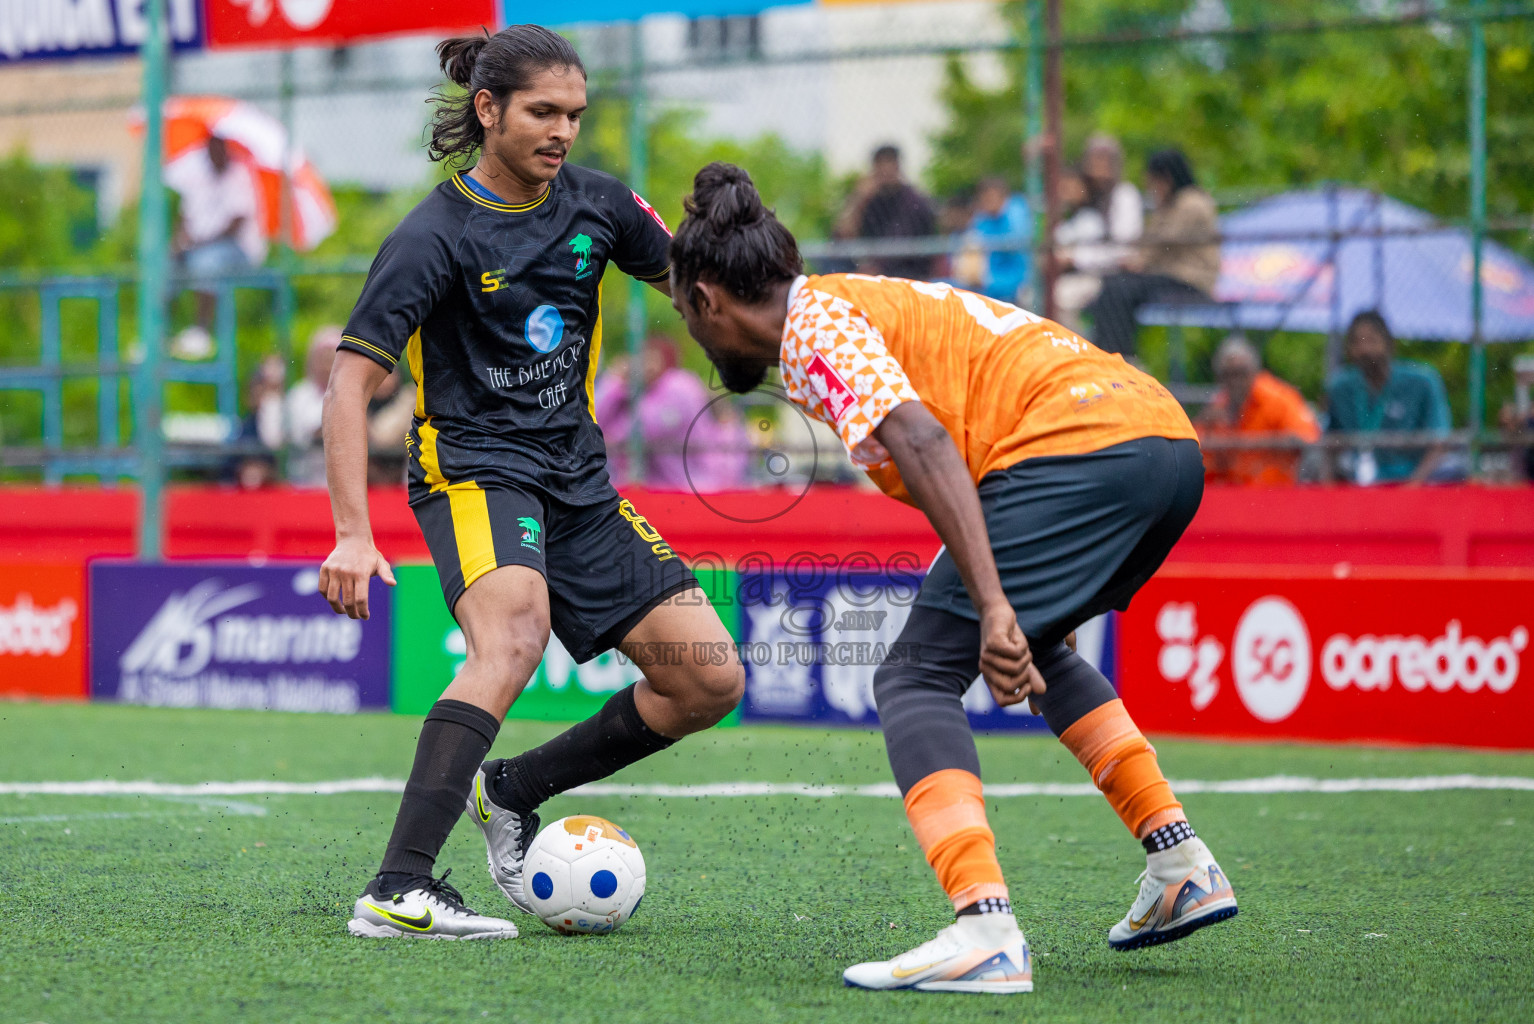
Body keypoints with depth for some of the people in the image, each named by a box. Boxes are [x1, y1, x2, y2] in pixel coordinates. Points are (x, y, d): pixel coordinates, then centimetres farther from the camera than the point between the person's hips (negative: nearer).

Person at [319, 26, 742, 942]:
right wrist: (353, 533, -25)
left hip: (578, 483, 7)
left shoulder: (597, 205, 4)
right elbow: (352, 383, -15)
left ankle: (513, 789, 18)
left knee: (710, 679, -1)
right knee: (514, 635, -36)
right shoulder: (435, 237, -13)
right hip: (473, 470, -7)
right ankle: (398, 892, -42)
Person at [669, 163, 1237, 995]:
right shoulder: (868, 304, 29)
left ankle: (985, 928, -22)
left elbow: (921, 442, -15)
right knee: (1032, 651, 31)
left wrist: (993, 608, -24)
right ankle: (1181, 863, 24)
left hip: (1078, 443, -10)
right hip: (1168, 435, 10)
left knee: (916, 678, -6)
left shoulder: (812, 323, 1)